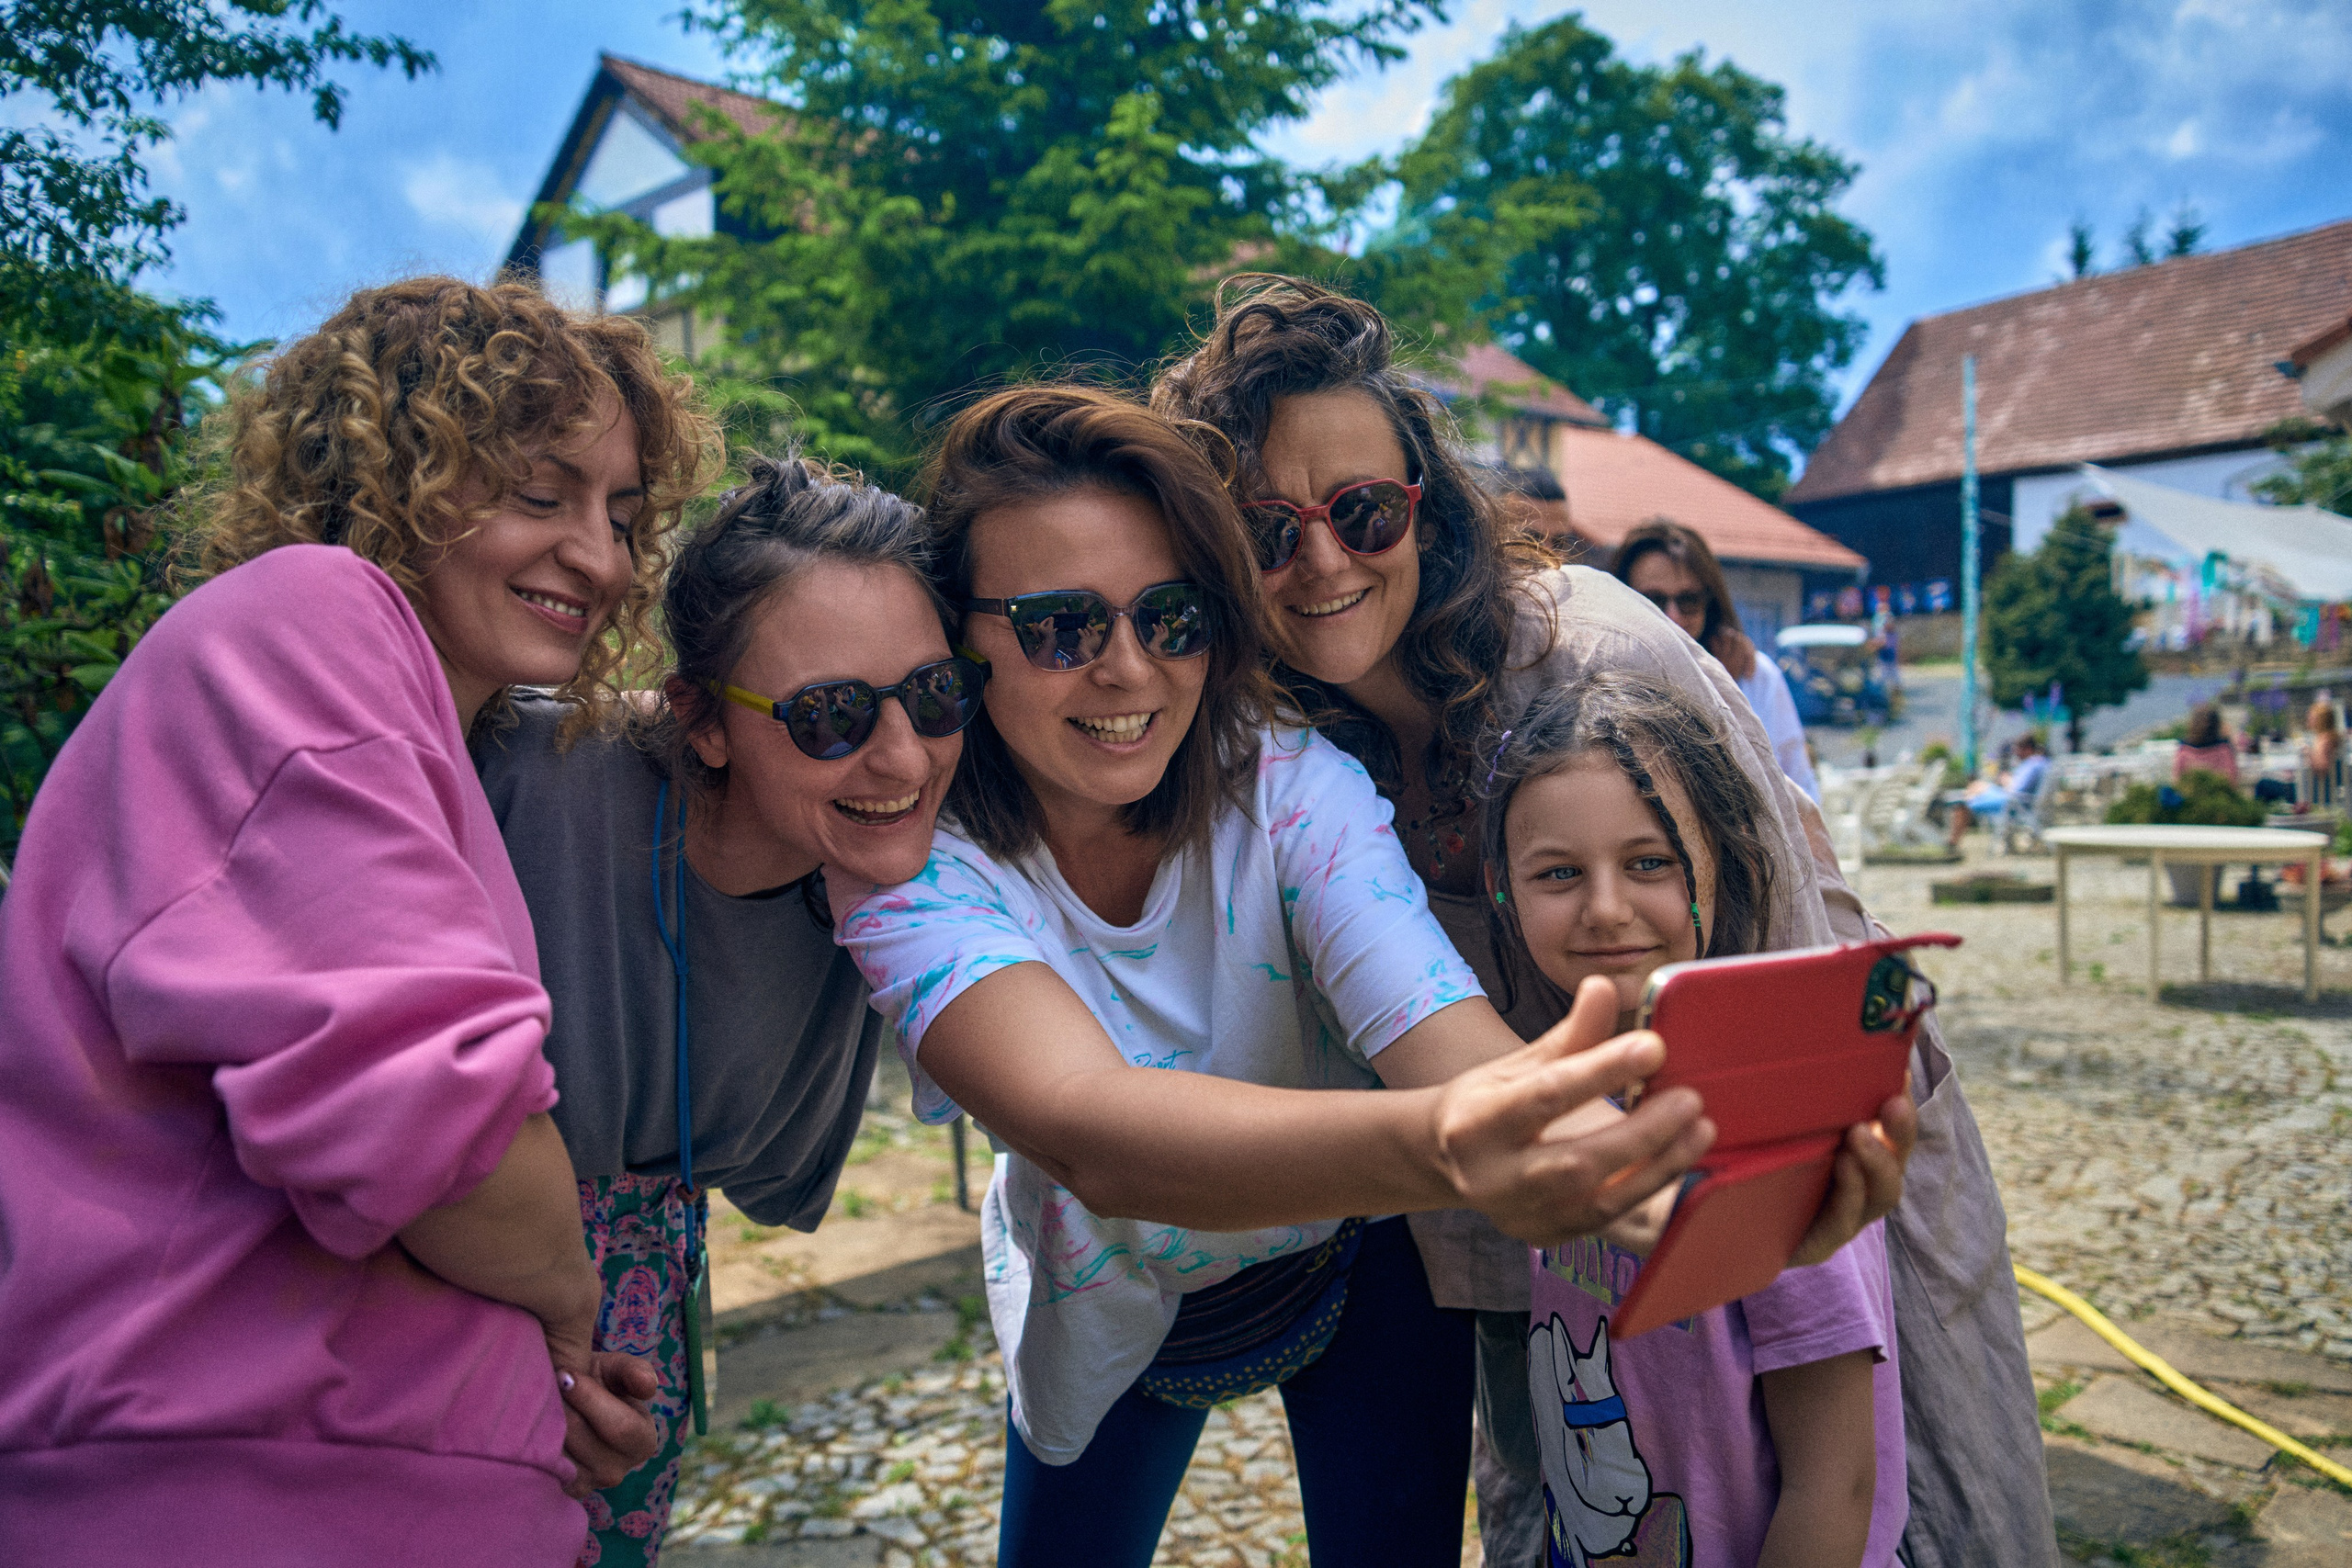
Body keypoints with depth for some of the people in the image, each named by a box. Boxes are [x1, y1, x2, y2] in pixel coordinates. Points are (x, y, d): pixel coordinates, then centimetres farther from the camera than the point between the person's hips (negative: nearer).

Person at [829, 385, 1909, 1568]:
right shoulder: (912, 860, -29)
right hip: (1102, 1310, 1)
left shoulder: (1291, 791, -26)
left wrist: (1688, 1183, -64)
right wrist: (1433, 1147, -68)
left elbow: (1454, 1048, -41)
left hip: (1356, 1259, 0)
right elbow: (1084, 1128, -49)